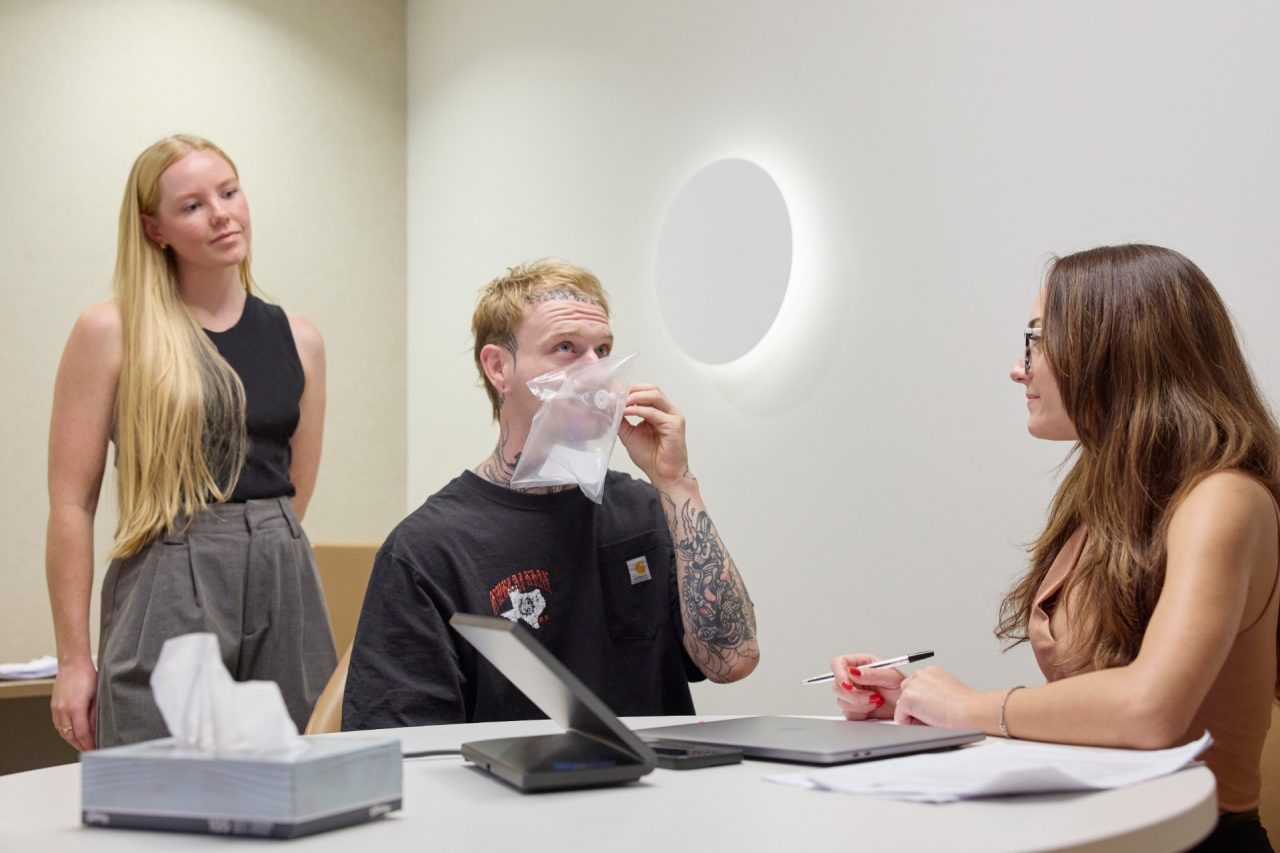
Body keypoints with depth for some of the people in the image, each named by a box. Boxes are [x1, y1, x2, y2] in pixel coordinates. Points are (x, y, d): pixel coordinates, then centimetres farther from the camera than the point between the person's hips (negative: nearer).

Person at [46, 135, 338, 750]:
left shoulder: (297, 339, 10)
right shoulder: (112, 331, -1)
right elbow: (71, 502, -3)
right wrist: (73, 658, -4)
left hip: (284, 587, 4)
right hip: (166, 599, -3)